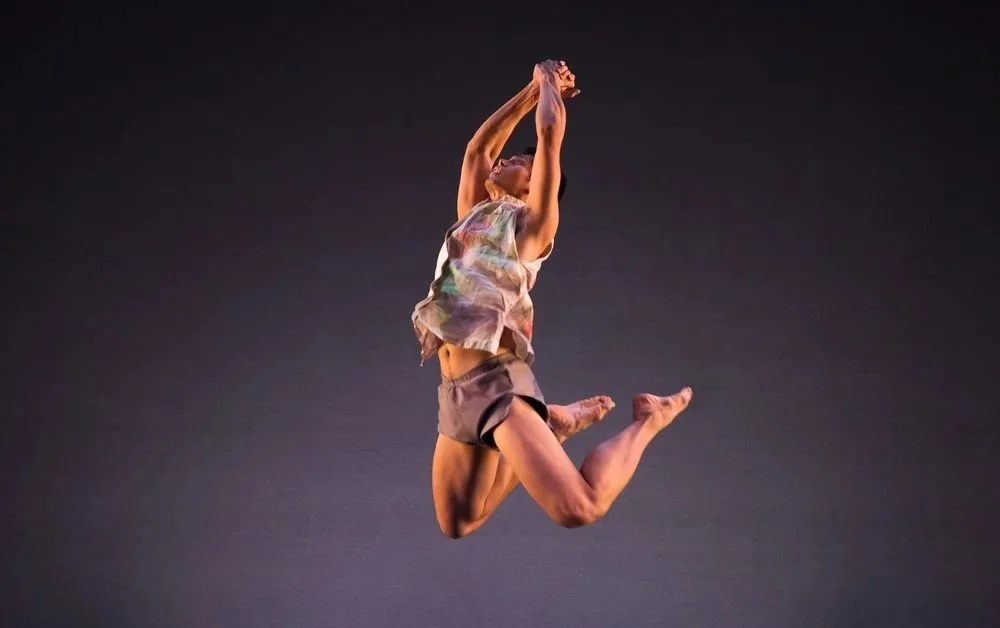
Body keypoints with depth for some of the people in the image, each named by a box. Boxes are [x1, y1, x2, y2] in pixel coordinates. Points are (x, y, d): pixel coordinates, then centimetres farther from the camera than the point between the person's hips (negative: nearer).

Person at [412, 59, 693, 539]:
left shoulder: (531, 223, 2)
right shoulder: (474, 215, 22)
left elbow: (551, 131, -3)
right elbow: (478, 147, 30)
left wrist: (550, 83, 15)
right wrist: (533, 90, 32)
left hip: (497, 381, -8)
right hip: (455, 391, 8)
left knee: (578, 510, -20)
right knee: (457, 525, 16)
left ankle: (648, 419, 7)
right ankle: (553, 425, 28)